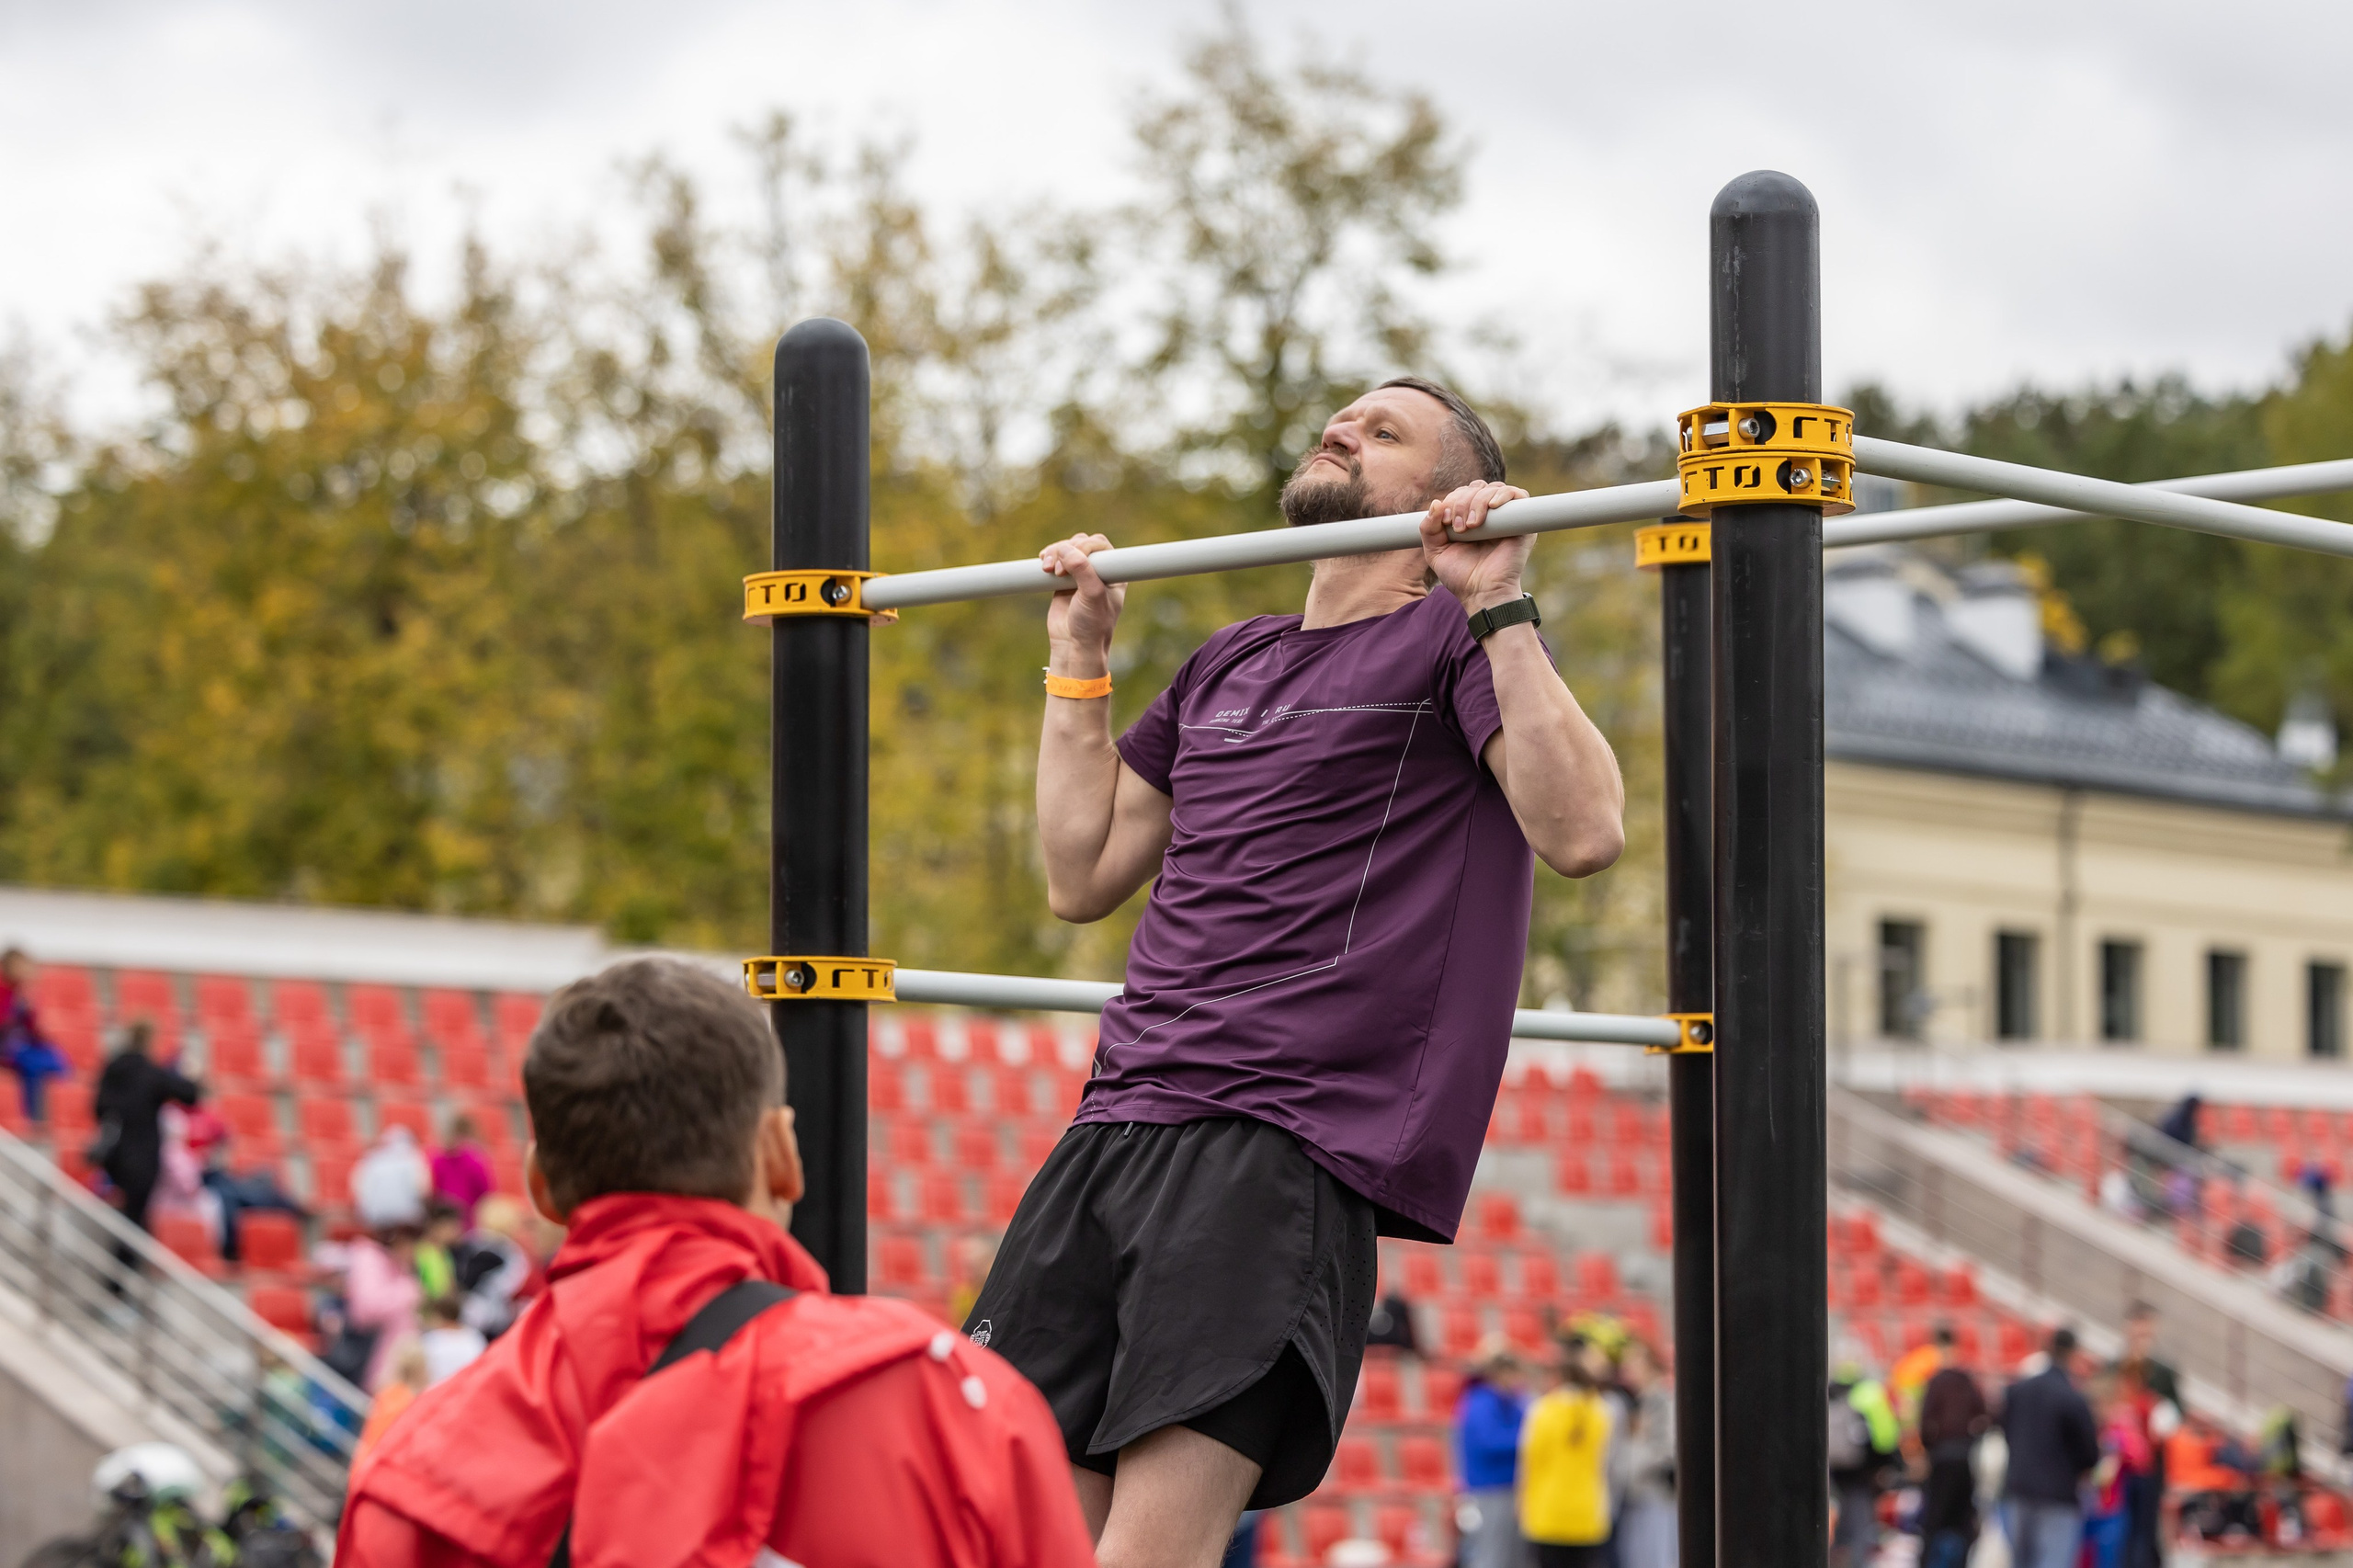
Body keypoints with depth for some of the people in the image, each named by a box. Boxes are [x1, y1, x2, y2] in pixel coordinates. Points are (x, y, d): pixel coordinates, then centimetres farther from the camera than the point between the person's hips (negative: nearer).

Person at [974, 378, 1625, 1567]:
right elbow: (1081, 876, 28)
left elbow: (1582, 832, -12)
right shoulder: (1230, 665, 26)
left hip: (1283, 1145, -7)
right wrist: (1077, 660, 29)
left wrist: (1498, 607, -14)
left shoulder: (1451, 640, 4)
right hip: (1115, 1127, 7)